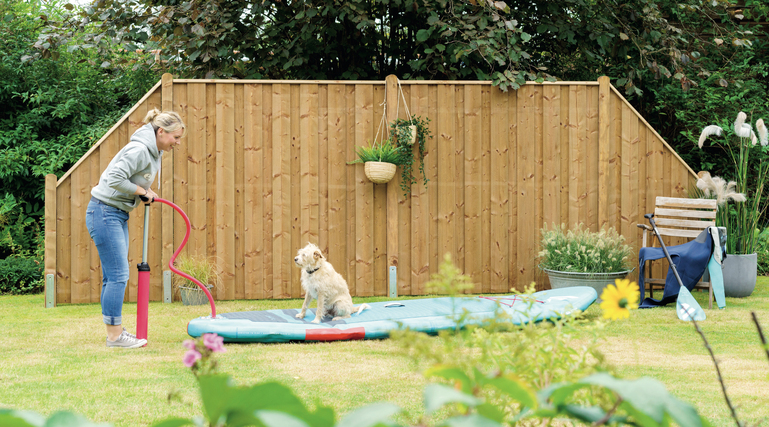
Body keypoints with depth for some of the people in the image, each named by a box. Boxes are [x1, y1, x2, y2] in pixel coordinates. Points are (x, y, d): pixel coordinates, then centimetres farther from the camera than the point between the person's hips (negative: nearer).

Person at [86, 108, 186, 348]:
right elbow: (114, 179, -28)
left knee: (114, 277, 12)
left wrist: (146, 191, 5)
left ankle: (116, 332, 17)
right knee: (117, 276, -9)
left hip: (117, 215, 10)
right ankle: (114, 336, -4)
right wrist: (142, 190, -15)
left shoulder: (154, 153, 11)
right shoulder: (139, 150, -21)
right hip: (105, 213, -10)